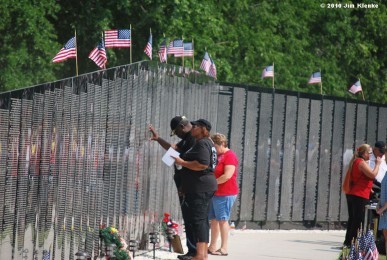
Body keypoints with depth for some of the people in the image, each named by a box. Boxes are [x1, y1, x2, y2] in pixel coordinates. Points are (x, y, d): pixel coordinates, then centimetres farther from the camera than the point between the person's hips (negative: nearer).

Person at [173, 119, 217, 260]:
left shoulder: (202, 143, -12)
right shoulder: (208, 143, 20)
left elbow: (202, 164, -25)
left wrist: (182, 162, -18)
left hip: (200, 186, -11)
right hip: (204, 186, 11)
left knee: (198, 219, -13)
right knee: (202, 219, 11)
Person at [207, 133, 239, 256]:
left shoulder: (230, 156, -11)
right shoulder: (218, 156, 16)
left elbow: (227, 175, -20)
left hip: (225, 194, -9)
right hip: (215, 193, 9)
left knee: (222, 220, -7)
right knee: (214, 219, 9)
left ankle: (224, 248, -4)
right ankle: (212, 247, 14)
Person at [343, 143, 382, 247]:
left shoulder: (355, 161, 17)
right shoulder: (362, 163, -14)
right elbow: (373, 175, -23)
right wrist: (377, 164, -10)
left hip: (351, 194, 10)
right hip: (360, 196, -10)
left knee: (352, 219, 15)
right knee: (358, 220, -6)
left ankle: (348, 241, 19)